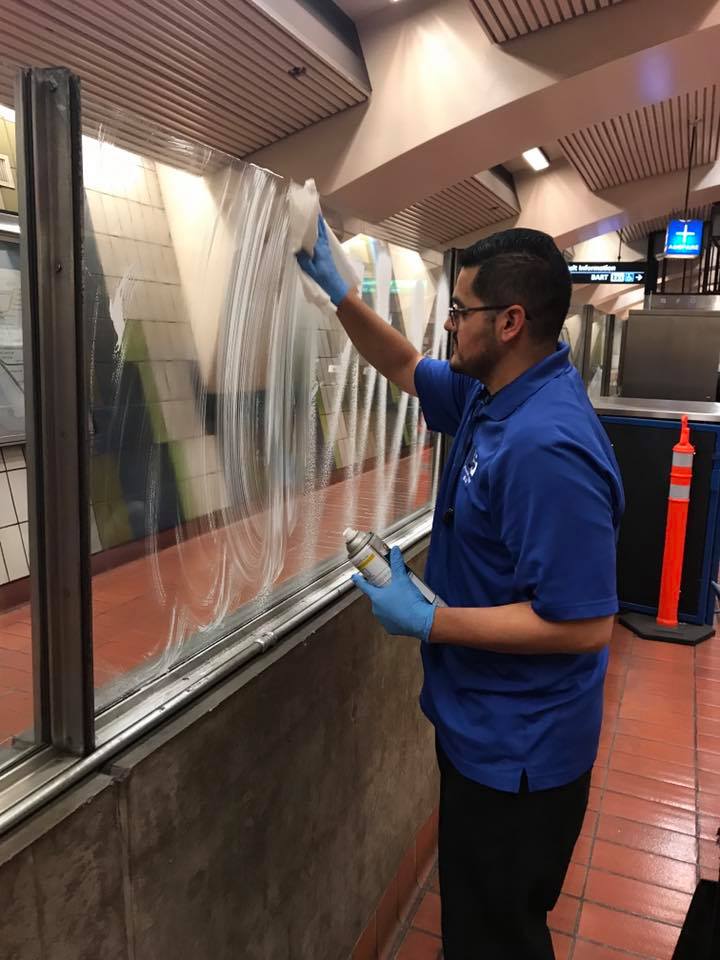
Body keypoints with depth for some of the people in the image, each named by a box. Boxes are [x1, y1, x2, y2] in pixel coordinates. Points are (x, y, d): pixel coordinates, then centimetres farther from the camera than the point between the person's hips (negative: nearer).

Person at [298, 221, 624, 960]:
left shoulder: (547, 447, -32)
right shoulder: (493, 396, -1)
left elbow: (583, 625, -31)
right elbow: (405, 369, 15)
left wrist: (426, 621, -25)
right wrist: (334, 288, 6)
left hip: (516, 748, -9)